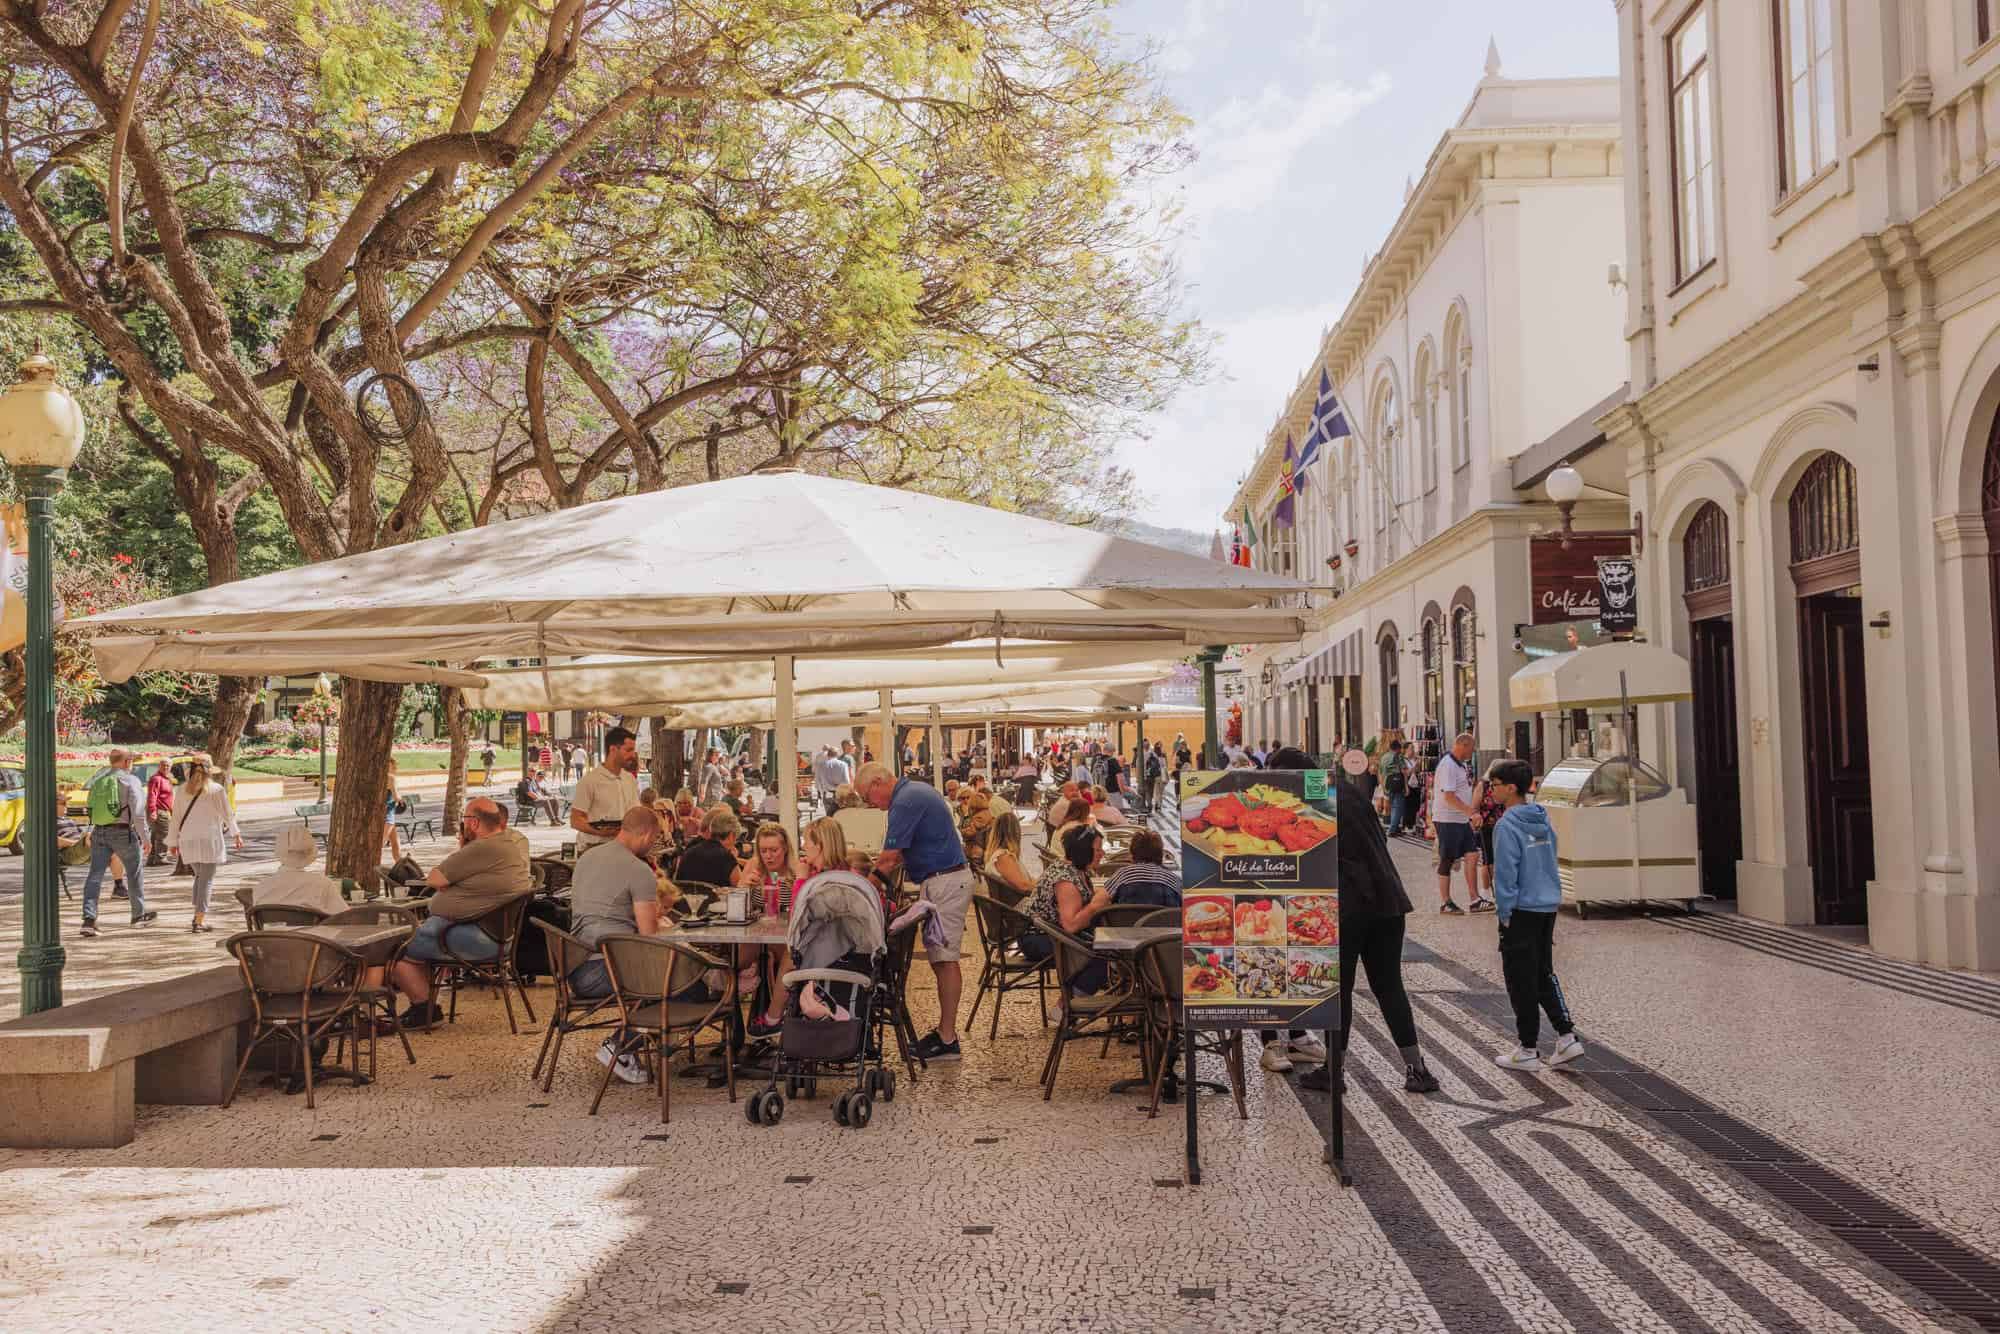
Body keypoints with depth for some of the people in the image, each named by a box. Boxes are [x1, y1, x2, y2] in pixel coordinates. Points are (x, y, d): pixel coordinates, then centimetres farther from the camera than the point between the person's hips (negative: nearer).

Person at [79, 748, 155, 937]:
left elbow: (92, 809, 15)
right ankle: (139, 913, 25)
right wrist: (145, 837, -8)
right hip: (122, 831, -4)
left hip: (99, 831, 4)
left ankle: (89, 918, -12)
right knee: (135, 871, 14)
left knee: (95, 875, 0)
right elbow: (138, 811, -12)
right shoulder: (130, 780, -6)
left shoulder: (98, 780, 12)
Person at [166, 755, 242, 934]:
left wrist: (173, 841, 14)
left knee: (199, 877, 19)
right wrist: (237, 834, 16)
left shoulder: (182, 790, 3)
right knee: (206, 880, -1)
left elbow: (176, 817, 6)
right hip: (210, 839, -4)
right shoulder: (217, 790, -5)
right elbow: (227, 815, 2)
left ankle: (198, 915, 13)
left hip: (188, 840, 4)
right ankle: (200, 921, -6)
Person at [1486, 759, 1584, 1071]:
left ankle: (1528, 1051, 9)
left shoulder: (1507, 826, -17)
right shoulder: (1543, 821, 8)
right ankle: (1567, 1037, 13)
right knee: (1544, 974, 18)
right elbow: (1551, 861, 15)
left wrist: (1504, 914, -11)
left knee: (1521, 981, 2)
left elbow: (1505, 874, -18)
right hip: (1549, 906, 8)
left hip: (1522, 910, -8)